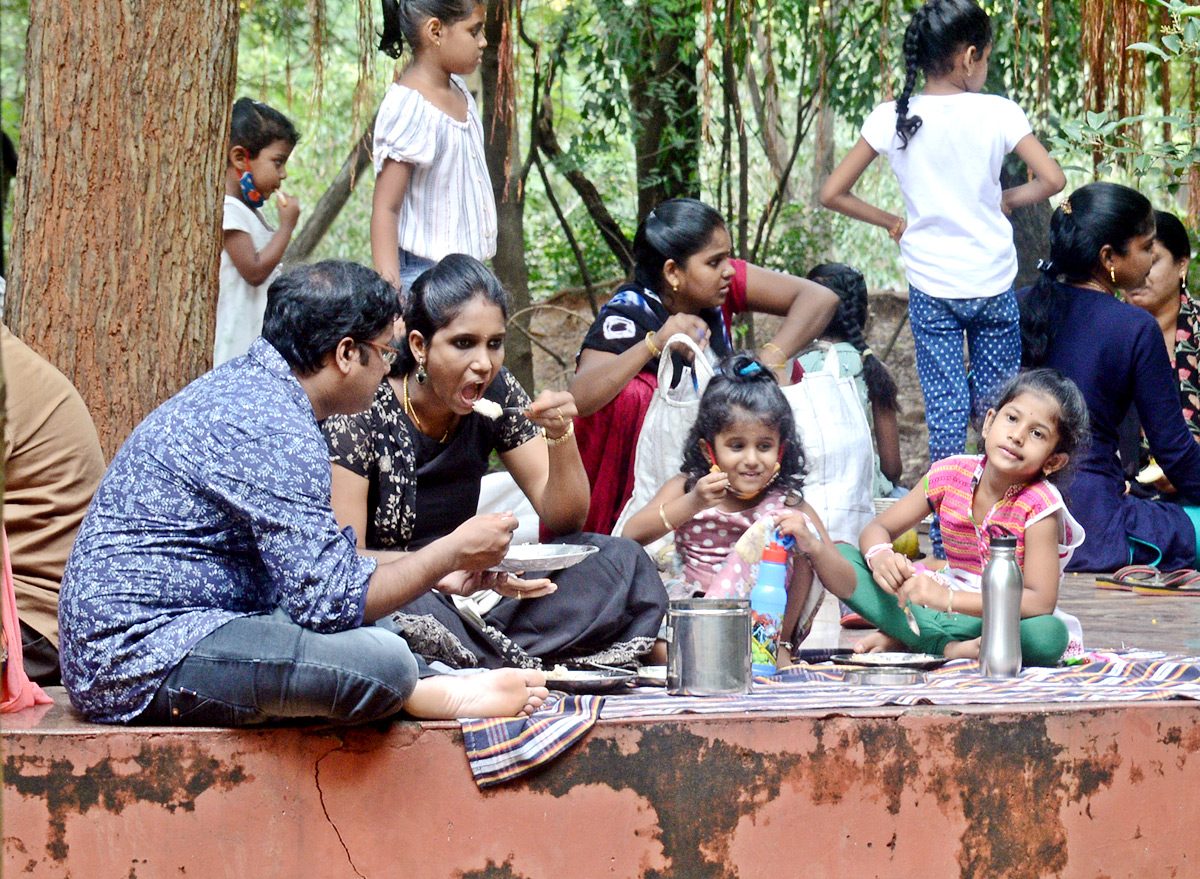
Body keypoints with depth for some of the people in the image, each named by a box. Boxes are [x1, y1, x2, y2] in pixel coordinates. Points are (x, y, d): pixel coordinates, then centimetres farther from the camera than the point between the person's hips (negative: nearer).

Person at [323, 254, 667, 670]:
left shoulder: (497, 394, -2)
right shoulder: (361, 416, -17)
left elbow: (565, 520, 4)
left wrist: (561, 434, -15)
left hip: (459, 601, 6)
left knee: (621, 562, -10)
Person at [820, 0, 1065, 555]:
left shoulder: (892, 119, -5)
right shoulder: (997, 113, -9)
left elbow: (832, 194, -4)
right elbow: (1052, 180, -11)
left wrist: (891, 223, 9)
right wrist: (1006, 201, 7)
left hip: (931, 286, 1)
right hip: (995, 284, -1)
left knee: (945, 408, 5)